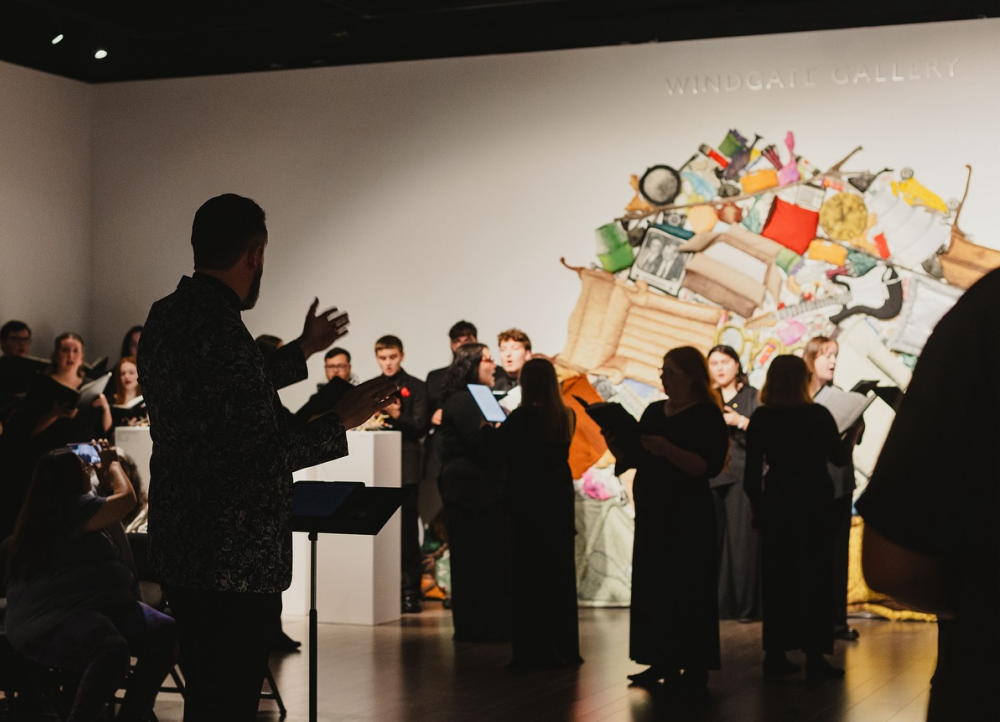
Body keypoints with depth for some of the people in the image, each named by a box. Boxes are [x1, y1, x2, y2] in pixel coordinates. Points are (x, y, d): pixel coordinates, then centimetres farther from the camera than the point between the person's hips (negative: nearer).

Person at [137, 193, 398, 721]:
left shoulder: (166, 316, 9)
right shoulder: (220, 331, -22)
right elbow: (257, 457, -23)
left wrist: (302, 350, 33)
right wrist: (338, 424, -12)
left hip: (180, 546, 10)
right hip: (236, 561, -10)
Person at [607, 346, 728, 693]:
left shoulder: (707, 417, -7)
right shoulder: (653, 411, 13)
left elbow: (709, 466, -18)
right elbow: (633, 459, 15)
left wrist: (668, 450, -28)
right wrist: (615, 443, -4)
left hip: (688, 515, -7)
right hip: (652, 512, 7)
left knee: (687, 589, -5)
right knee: (652, 586, 7)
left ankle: (694, 668, 0)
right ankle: (663, 662, 13)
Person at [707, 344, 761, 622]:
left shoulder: (752, 396, 10)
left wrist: (740, 421, -12)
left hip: (741, 475, -2)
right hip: (709, 475, 2)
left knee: (742, 540, -8)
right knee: (711, 541, -5)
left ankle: (746, 605, -4)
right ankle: (715, 604, -1)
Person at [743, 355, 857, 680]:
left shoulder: (760, 418, -3)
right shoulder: (817, 415, -10)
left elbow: (752, 470, -1)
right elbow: (839, 456, 1)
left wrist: (757, 505, 11)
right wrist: (851, 436, 20)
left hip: (776, 501, 3)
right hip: (813, 501, -3)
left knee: (777, 576, 11)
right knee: (814, 577, 2)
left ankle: (775, 653, 13)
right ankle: (814, 656, -1)